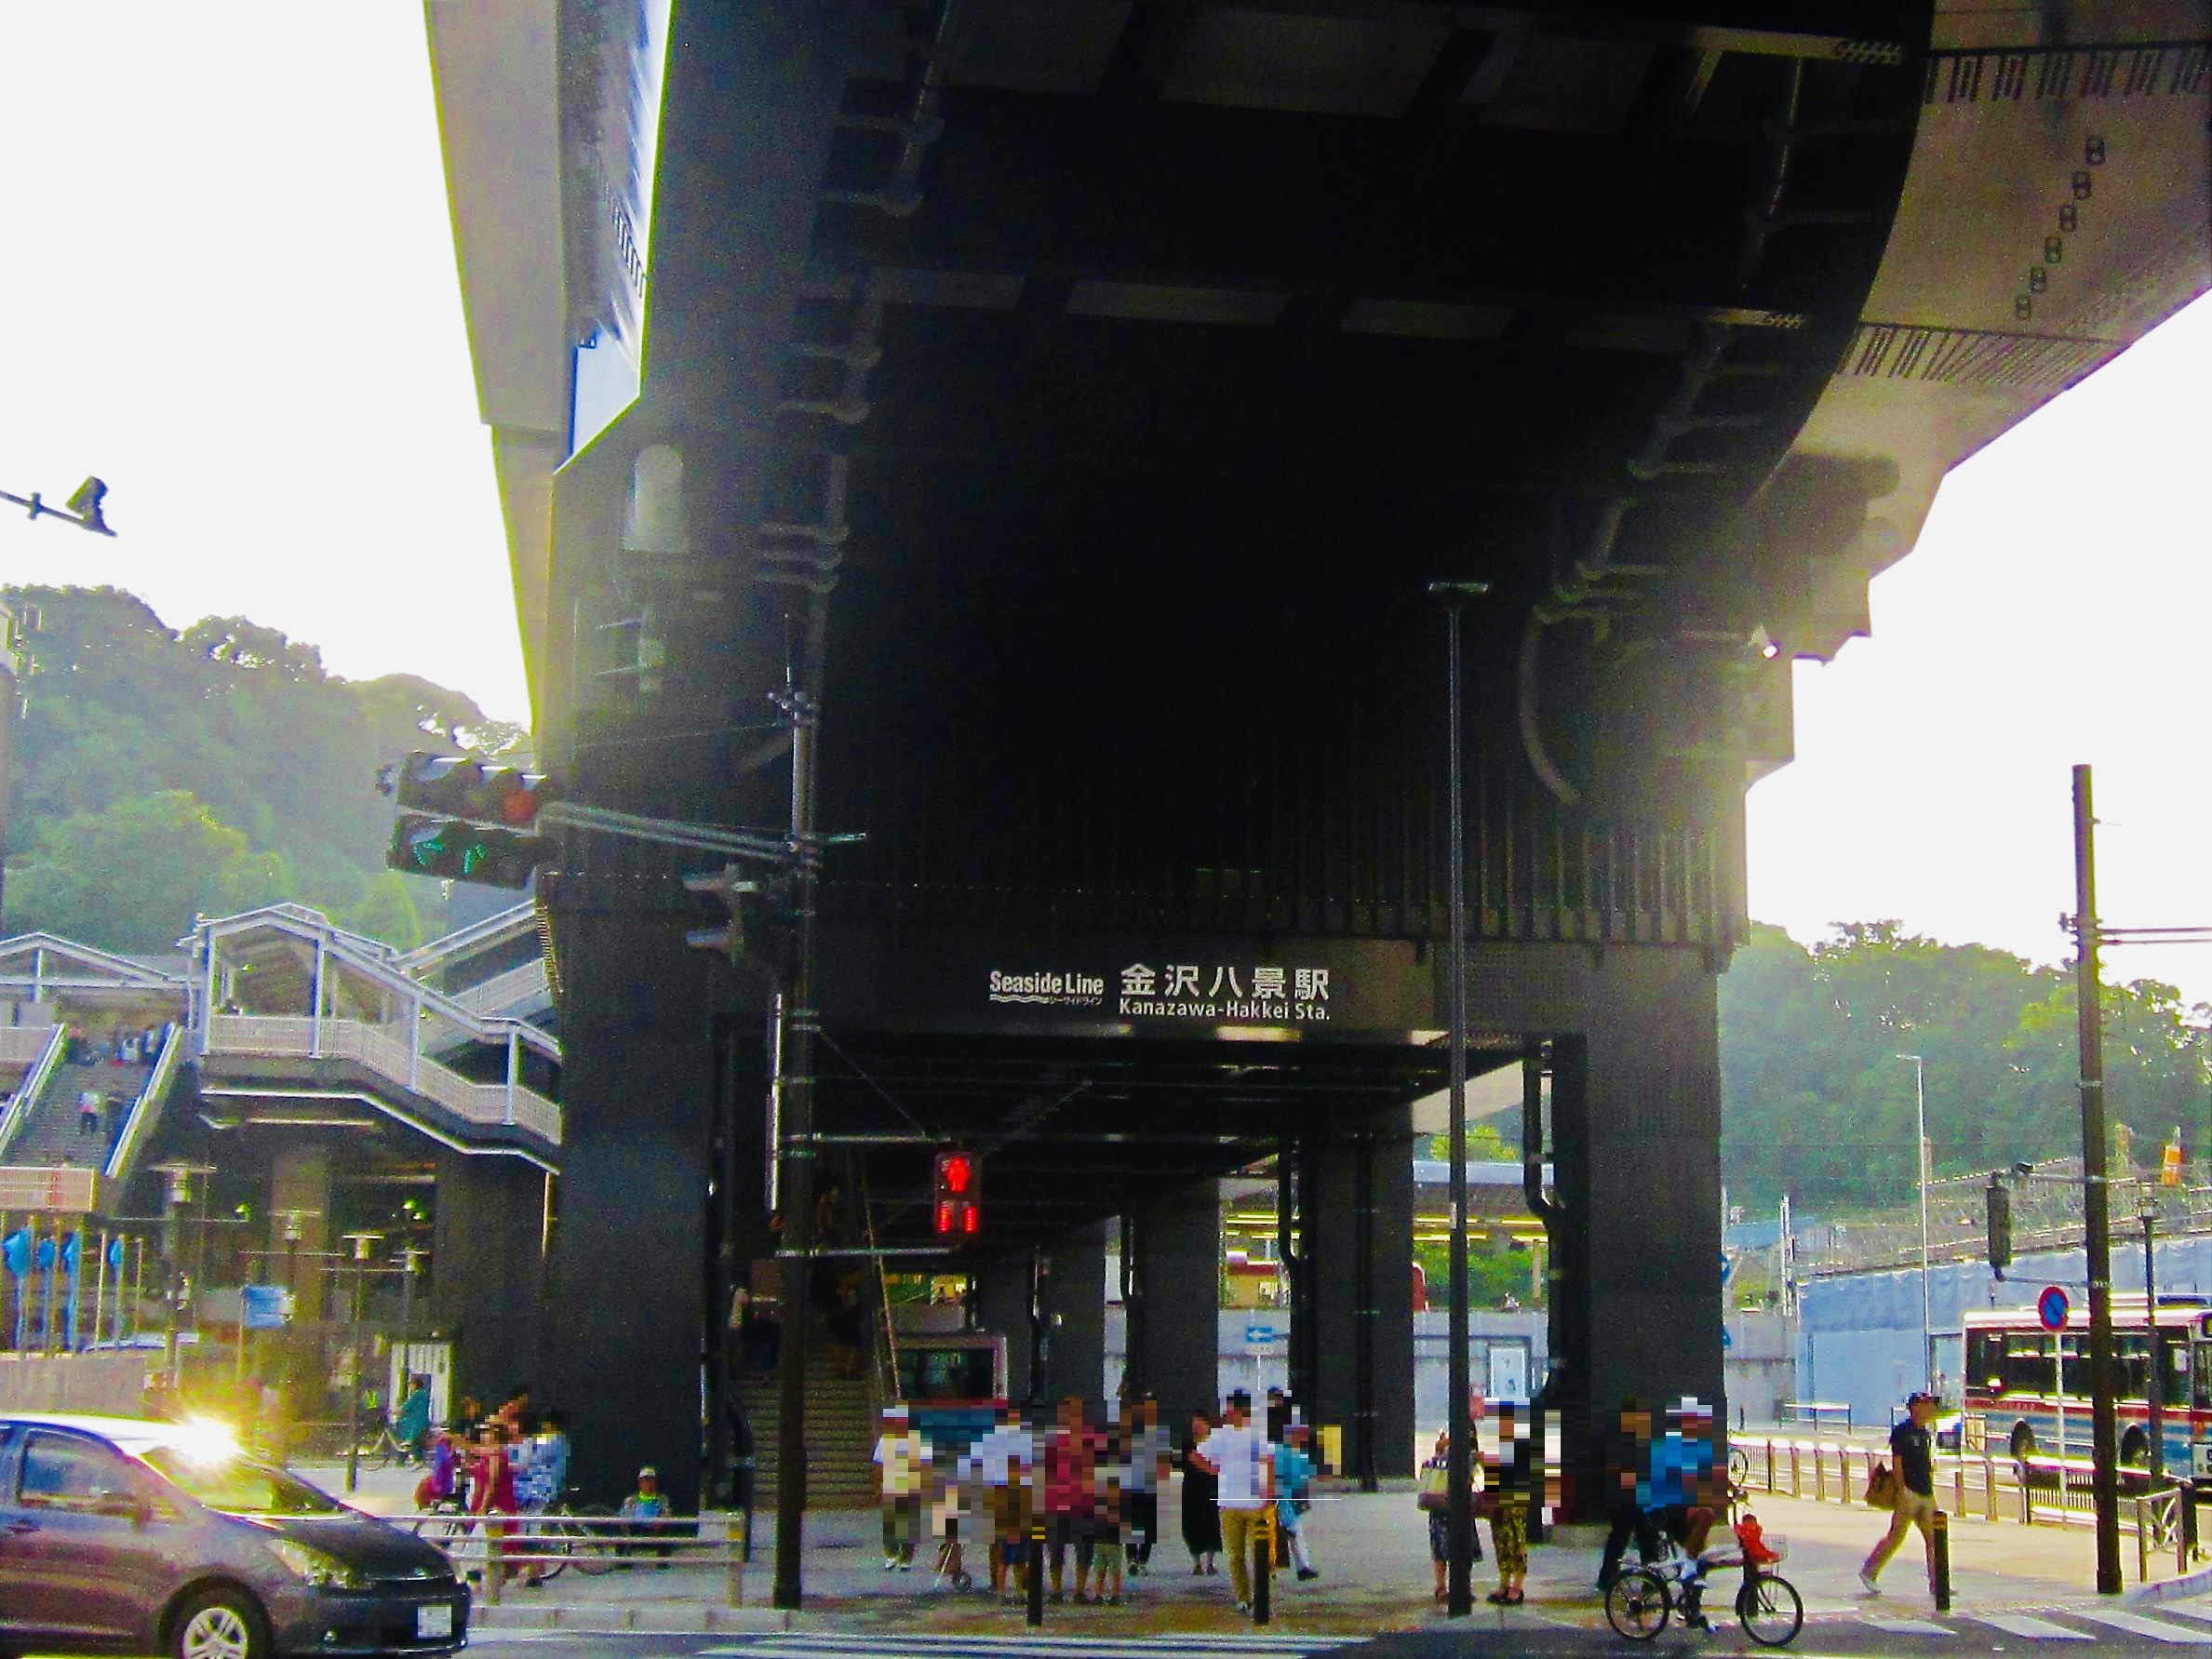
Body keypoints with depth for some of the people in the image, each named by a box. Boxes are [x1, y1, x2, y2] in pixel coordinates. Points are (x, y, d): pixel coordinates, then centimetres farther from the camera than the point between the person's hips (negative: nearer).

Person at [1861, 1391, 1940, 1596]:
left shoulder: (1926, 1433, 15)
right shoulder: (1902, 1431, -10)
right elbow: (1897, 1462, -14)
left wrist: (1931, 1491, 18)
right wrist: (1902, 1491, -20)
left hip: (1926, 1494, 8)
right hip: (1909, 1493, -8)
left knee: (1933, 1538, 4)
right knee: (1896, 1536, -4)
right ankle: (1869, 1573, 7)